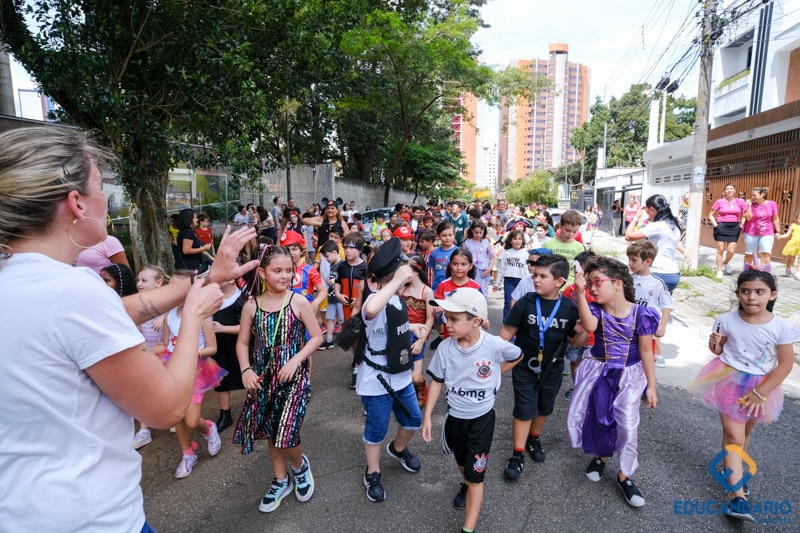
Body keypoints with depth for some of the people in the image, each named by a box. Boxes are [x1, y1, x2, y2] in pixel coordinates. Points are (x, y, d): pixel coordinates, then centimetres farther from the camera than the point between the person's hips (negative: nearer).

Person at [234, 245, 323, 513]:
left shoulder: (299, 302, -10)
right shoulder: (252, 305, -3)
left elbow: (317, 336, -5)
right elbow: (243, 342, 5)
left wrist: (295, 360, -16)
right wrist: (246, 370, -10)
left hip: (294, 376, -3)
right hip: (264, 377, 3)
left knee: (286, 435, -9)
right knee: (271, 433, 16)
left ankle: (300, 465, 27)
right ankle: (281, 481, 40)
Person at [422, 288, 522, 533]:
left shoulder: (495, 345, -25)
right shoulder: (445, 348, -20)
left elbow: (517, 356, -1)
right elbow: (437, 381, -6)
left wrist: (494, 375, -8)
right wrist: (427, 416, -6)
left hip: (482, 418, -3)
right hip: (455, 416, 3)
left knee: (475, 474, 1)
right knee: (462, 463, 27)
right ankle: (466, 485, 58)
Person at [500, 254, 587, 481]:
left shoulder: (570, 308, -11)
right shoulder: (526, 302, -16)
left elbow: (575, 341, -1)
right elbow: (507, 332, -8)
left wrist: (584, 331, -23)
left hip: (552, 369, 3)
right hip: (525, 367, -2)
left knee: (545, 408, 20)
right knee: (524, 410, 2)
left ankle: (534, 438, 45)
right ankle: (518, 454, 16)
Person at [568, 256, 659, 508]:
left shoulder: (640, 314, -15)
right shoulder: (596, 309, -10)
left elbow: (646, 351, -8)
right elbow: (589, 326, -34)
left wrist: (651, 386, -4)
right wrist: (580, 293, -40)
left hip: (628, 376, -2)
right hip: (599, 372, 2)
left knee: (628, 426, 2)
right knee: (597, 418, 11)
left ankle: (624, 476, 23)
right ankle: (600, 455, 41)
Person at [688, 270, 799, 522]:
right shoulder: (726, 321, -13)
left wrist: (759, 393, -11)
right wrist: (715, 346, -23)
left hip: (759, 386, 2)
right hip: (730, 381, -1)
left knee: (744, 433, 20)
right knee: (734, 436, -4)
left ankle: (732, 471, 45)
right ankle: (737, 496, 1)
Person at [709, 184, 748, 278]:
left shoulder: (740, 201, 3)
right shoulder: (720, 202, -1)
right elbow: (711, 215, 6)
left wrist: (741, 225, 0)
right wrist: (715, 225, -4)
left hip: (734, 227, 1)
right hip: (721, 227, -1)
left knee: (731, 251, -3)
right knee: (720, 249, 3)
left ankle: (725, 263, 30)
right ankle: (719, 271, 12)